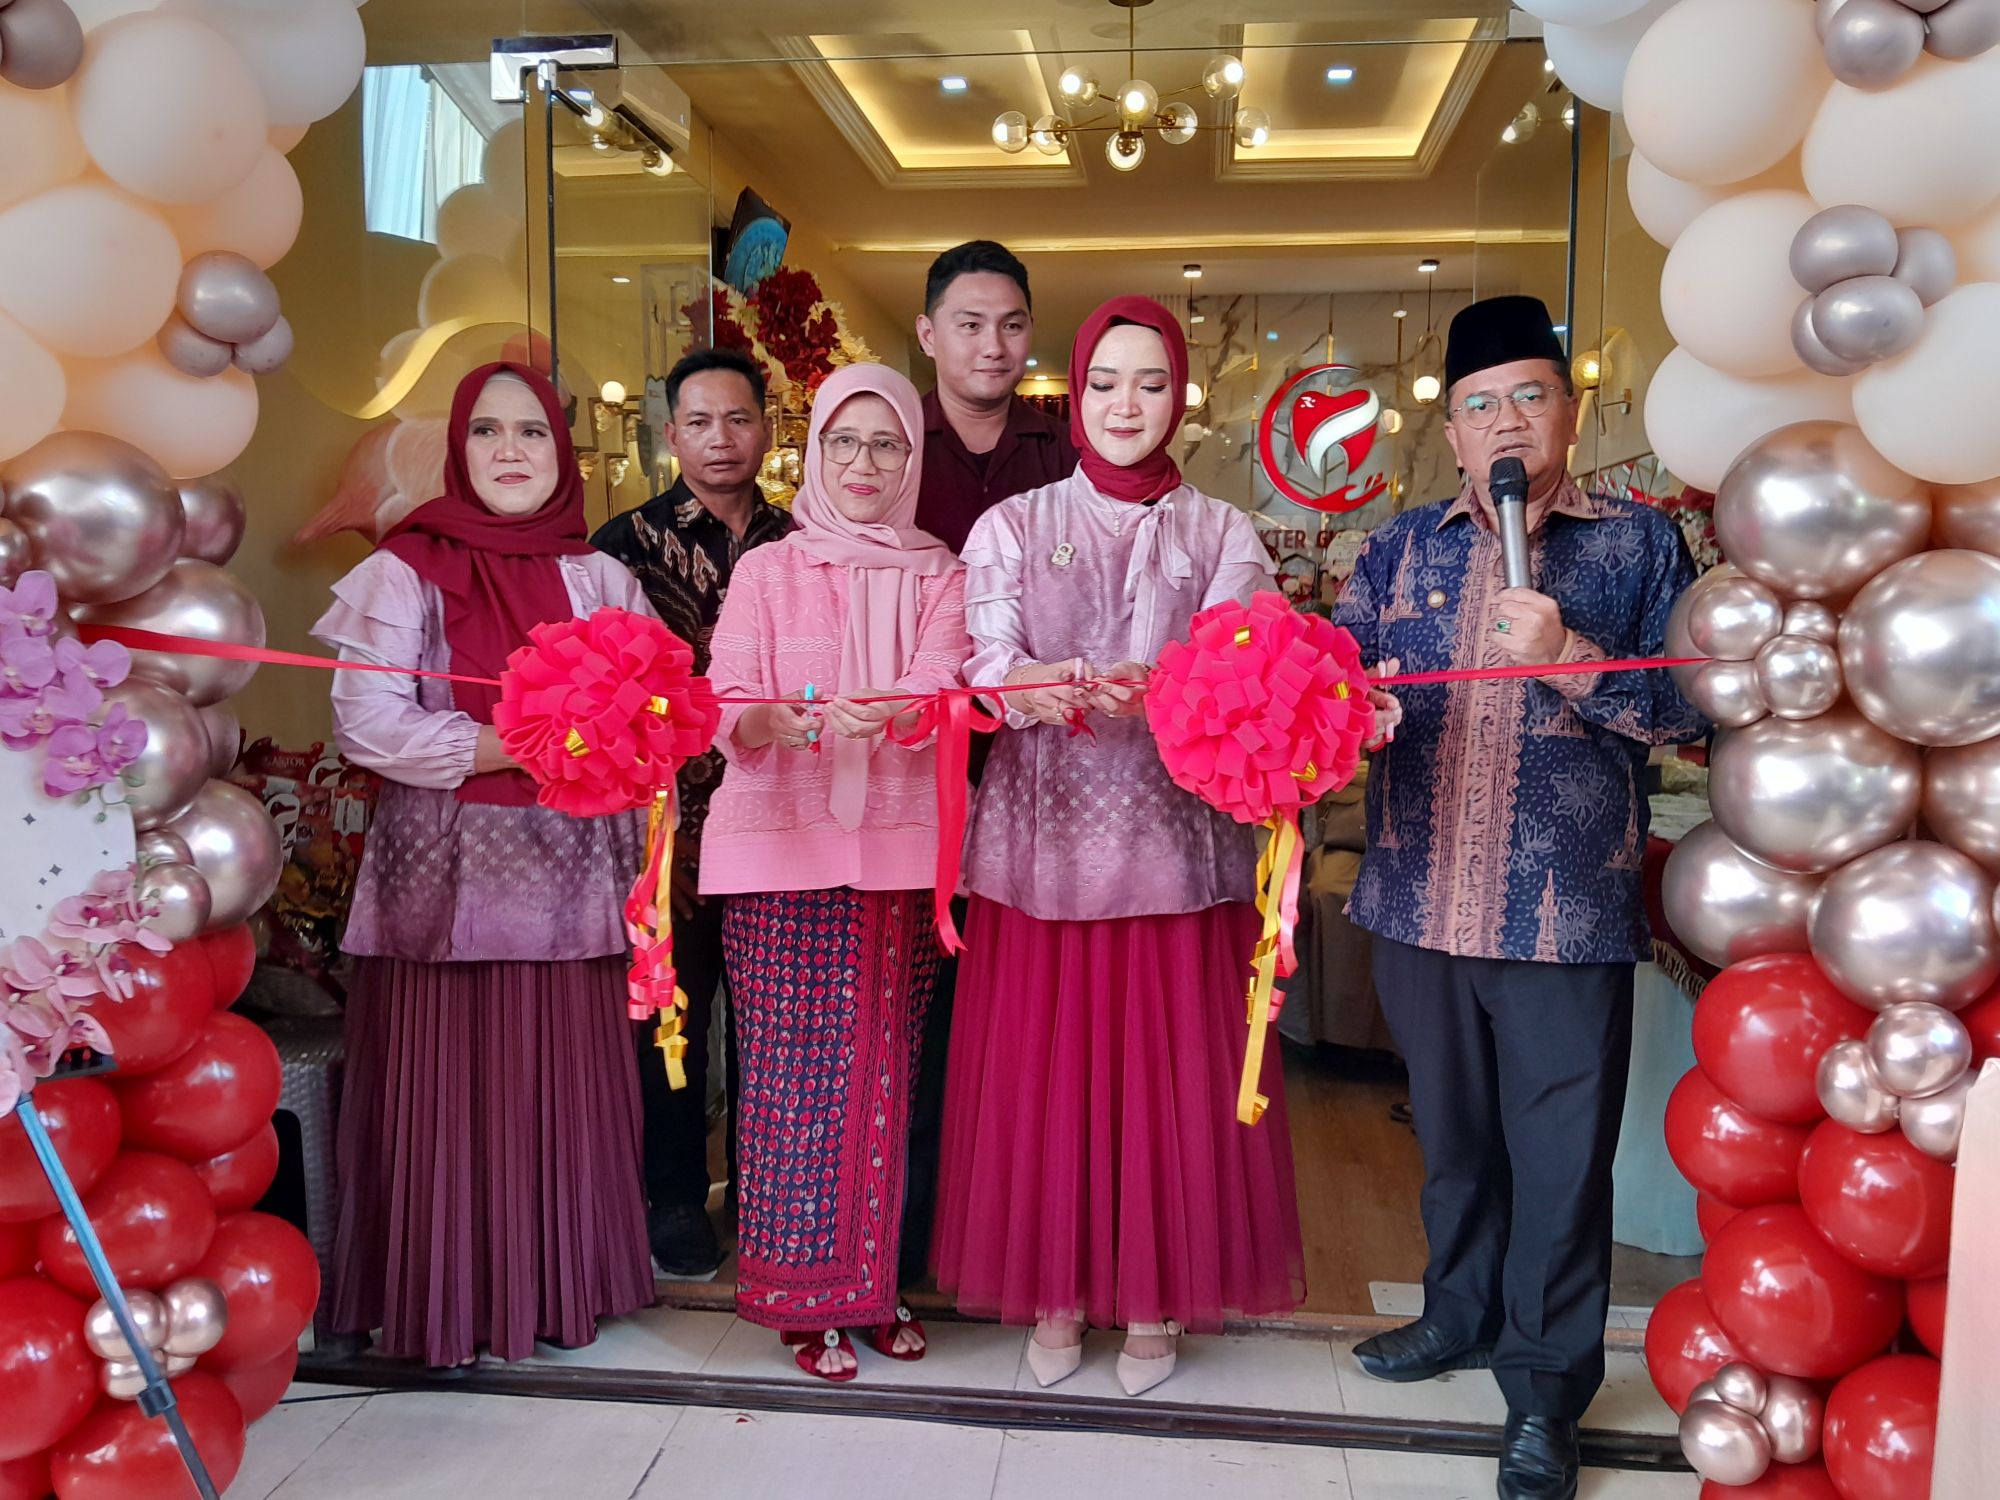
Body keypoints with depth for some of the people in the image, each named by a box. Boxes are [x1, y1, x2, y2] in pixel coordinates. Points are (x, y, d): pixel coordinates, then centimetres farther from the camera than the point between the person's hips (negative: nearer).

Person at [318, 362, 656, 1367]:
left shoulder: (601, 579, 12)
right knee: (449, 1091, 0)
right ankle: (444, 1302, 17)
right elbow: (368, 722, -11)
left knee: (565, 1088, 6)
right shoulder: (405, 571, 1)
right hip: (445, 873, -2)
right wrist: (519, 748, -15)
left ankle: (560, 1286, 21)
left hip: (569, 876, 3)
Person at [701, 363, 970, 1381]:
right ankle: (805, 1296, 12)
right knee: (795, 1068, -3)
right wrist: (778, 723, -25)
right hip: (782, 848, -1)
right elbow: (725, 711, -2)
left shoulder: (939, 578, 10)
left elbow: (939, 690, -8)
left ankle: (871, 1282, 21)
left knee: (884, 1068, 5)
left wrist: (876, 717, -30)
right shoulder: (766, 571, 7)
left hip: (900, 848, 1)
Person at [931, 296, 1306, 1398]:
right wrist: (1039, 685, -29)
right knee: (1044, 1067, 5)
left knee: (1168, 1071, 4)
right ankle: (1055, 1294, 23)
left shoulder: (1222, 534, 8)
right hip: (1042, 838, 0)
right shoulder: (1012, 527, 9)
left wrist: (1152, 688, -29)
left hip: (1175, 840, 0)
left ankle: (1155, 1299, 23)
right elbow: (982, 660, -5)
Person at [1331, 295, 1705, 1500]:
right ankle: (1464, 1313, 40)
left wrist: (1570, 656, -17)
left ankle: (1547, 1390, 23)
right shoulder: (1404, 548, 10)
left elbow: (1694, 709, -4)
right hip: (1423, 902, 3)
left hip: (1569, 914, -3)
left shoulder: (1641, 545, 2)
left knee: (1560, 1158, 6)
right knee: (1452, 1133, 18)